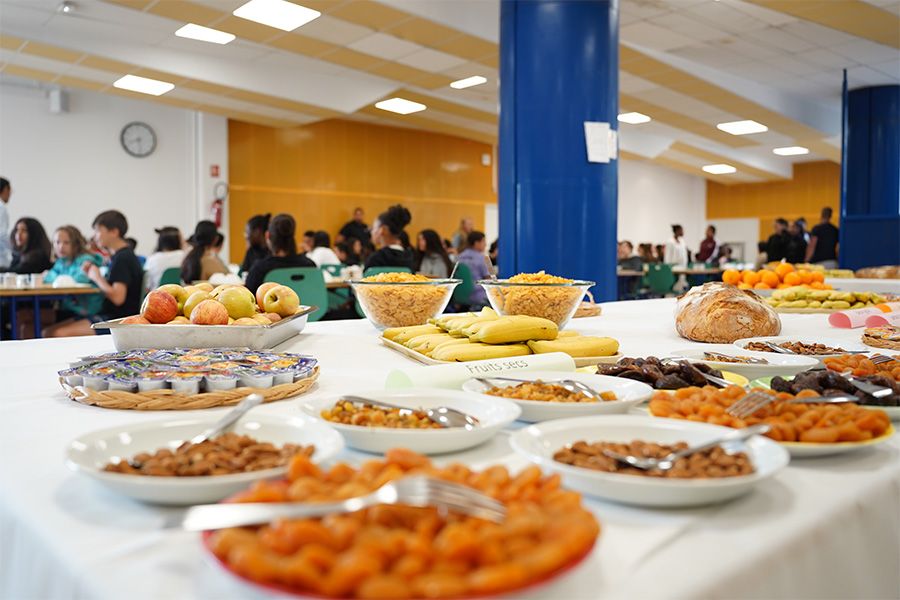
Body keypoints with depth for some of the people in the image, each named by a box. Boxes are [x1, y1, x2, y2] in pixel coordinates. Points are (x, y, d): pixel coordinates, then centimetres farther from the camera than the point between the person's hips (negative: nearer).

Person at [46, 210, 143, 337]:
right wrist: (91, 274, 5)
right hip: (108, 316, 10)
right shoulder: (118, 256, 18)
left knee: (60, 334, -21)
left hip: (119, 320, -10)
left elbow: (118, 297, -24)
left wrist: (97, 277, -8)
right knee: (51, 331, 3)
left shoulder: (123, 258, -14)